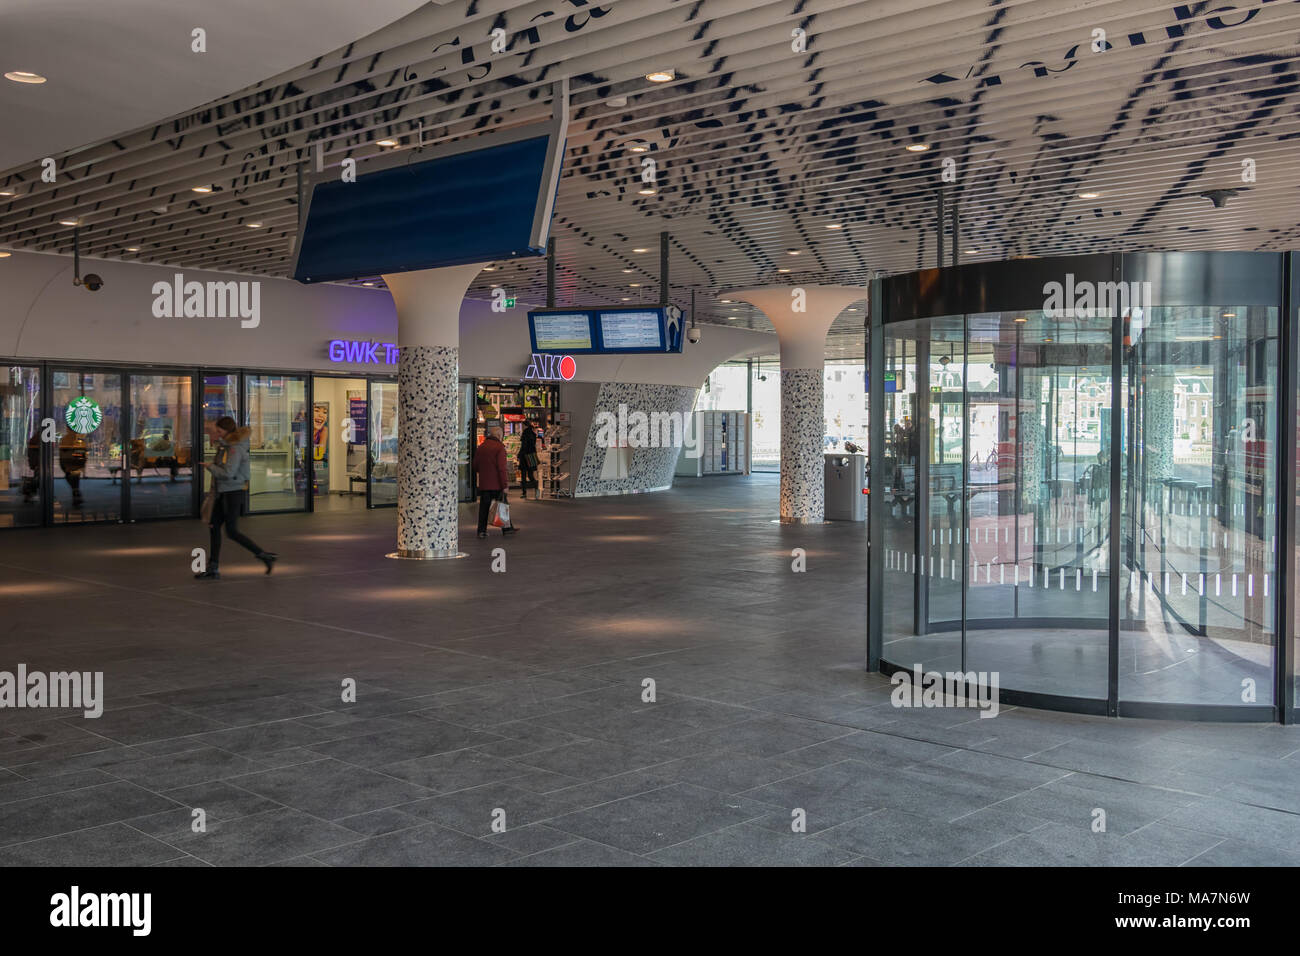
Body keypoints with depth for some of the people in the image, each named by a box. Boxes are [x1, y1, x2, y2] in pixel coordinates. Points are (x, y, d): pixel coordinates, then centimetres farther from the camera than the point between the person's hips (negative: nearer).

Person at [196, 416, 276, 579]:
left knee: (232, 532, -7)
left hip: (233, 492, -10)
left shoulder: (235, 449, -17)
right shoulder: (224, 445, 11)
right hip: (222, 492, 10)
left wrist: (210, 466, -13)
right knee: (214, 527, 7)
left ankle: (264, 555, 2)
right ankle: (213, 567, 12)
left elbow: (228, 473, -23)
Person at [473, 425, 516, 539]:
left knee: (484, 507, 7)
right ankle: (506, 528, 16)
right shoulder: (499, 447, -11)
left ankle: (482, 530, 3)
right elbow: (501, 468, -16)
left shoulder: (480, 447, 9)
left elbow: (475, 467, 14)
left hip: (483, 484, 5)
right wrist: (505, 485, -14)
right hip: (497, 484, -5)